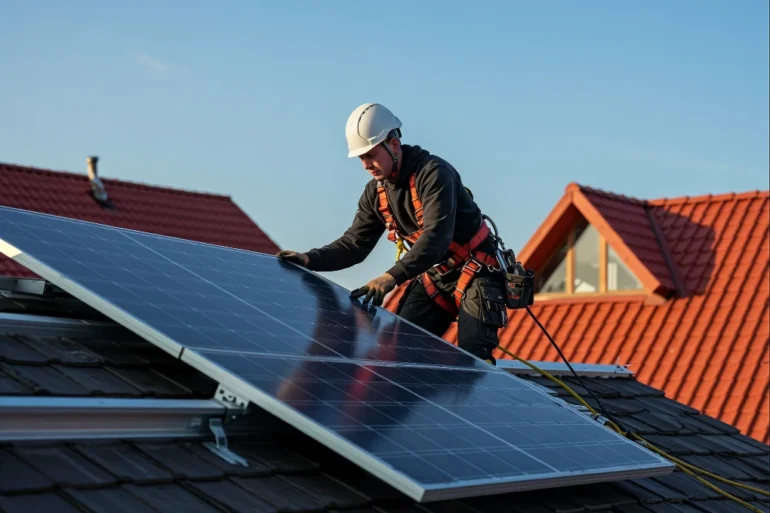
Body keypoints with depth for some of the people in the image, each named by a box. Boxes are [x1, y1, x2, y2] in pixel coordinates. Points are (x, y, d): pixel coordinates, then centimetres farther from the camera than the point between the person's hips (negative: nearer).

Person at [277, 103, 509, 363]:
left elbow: (436, 237, -33)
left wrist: (392, 277, -43)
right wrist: (310, 259, -13)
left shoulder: (433, 173, -23)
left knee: (471, 358, -19)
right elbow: (354, 244, 5)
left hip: (474, 270, -7)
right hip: (433, 275, 7)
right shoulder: (375, 193, 1)